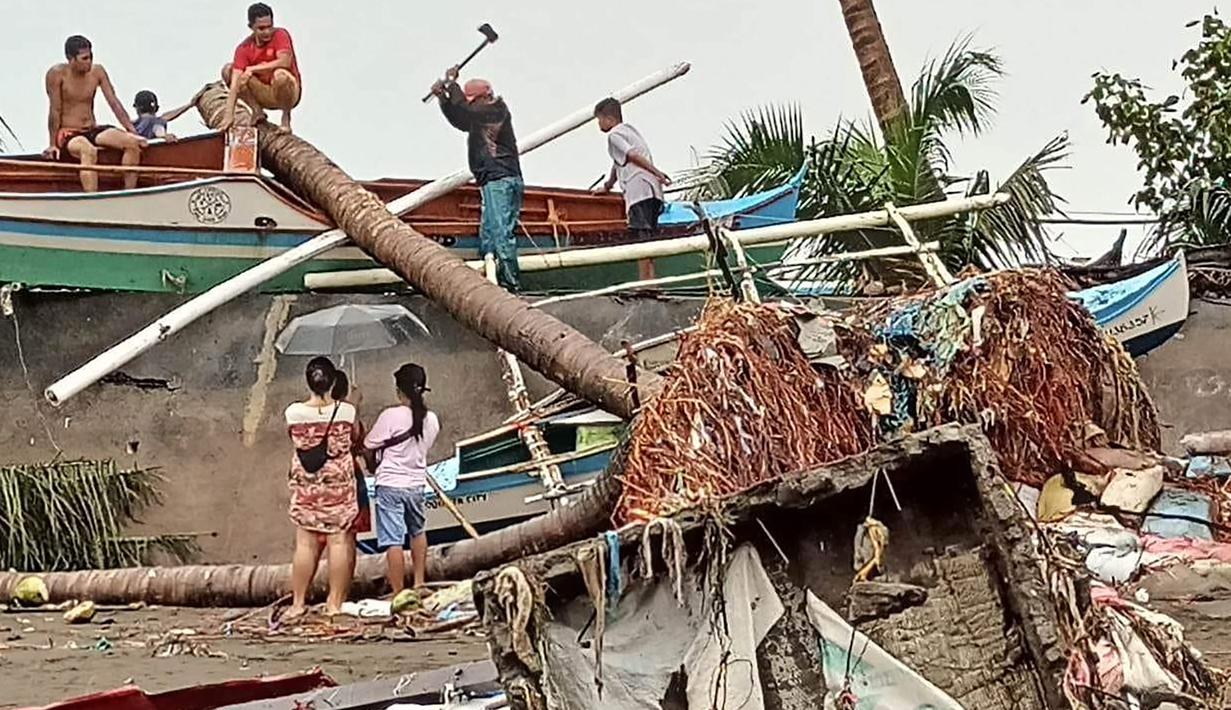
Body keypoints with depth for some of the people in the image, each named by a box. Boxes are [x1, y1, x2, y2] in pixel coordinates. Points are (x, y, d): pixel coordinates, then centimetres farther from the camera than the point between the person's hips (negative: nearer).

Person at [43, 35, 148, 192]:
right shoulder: (57, 74, -11)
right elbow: (55, 111, -12)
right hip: (67, 134, -5)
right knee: (89, 150, -39)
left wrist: (133, 132, -6)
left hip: (93, 131, 5)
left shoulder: (97, 72, 2)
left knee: (132, 143, -19)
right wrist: (52, 144, -13)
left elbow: (114, 103, 1)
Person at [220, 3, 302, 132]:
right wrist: (229, 114, -30)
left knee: (280, 75, -38)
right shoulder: (244, 48, -10)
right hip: (264, 96, 3)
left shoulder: (280, 35, -14)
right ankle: (257, 111, -6)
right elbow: (235, 83, -18)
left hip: (290, 92, -3)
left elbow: (285, 62, -31)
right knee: (228, 70, -12)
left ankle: (286, 117, -9)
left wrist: (252, 69, -25)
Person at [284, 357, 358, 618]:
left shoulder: (294, 413, -8)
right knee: (339, 542, 4)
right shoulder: (346, 411, -10)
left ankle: (298, 602, 9)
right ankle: (335, 602, 5)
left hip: (305, 487, 1)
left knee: (305, 544, 6)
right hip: (339, 484, -1)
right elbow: (356, 438, 8)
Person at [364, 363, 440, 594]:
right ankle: (419, 582, 32)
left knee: (393, 541, -3)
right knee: (418, 531, 27)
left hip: (390, 484, -5)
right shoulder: (431, 420, -2)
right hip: (416, 484, 5)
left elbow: (368, 446, -8)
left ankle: (399, 594, -3)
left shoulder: (391, 416, -16)